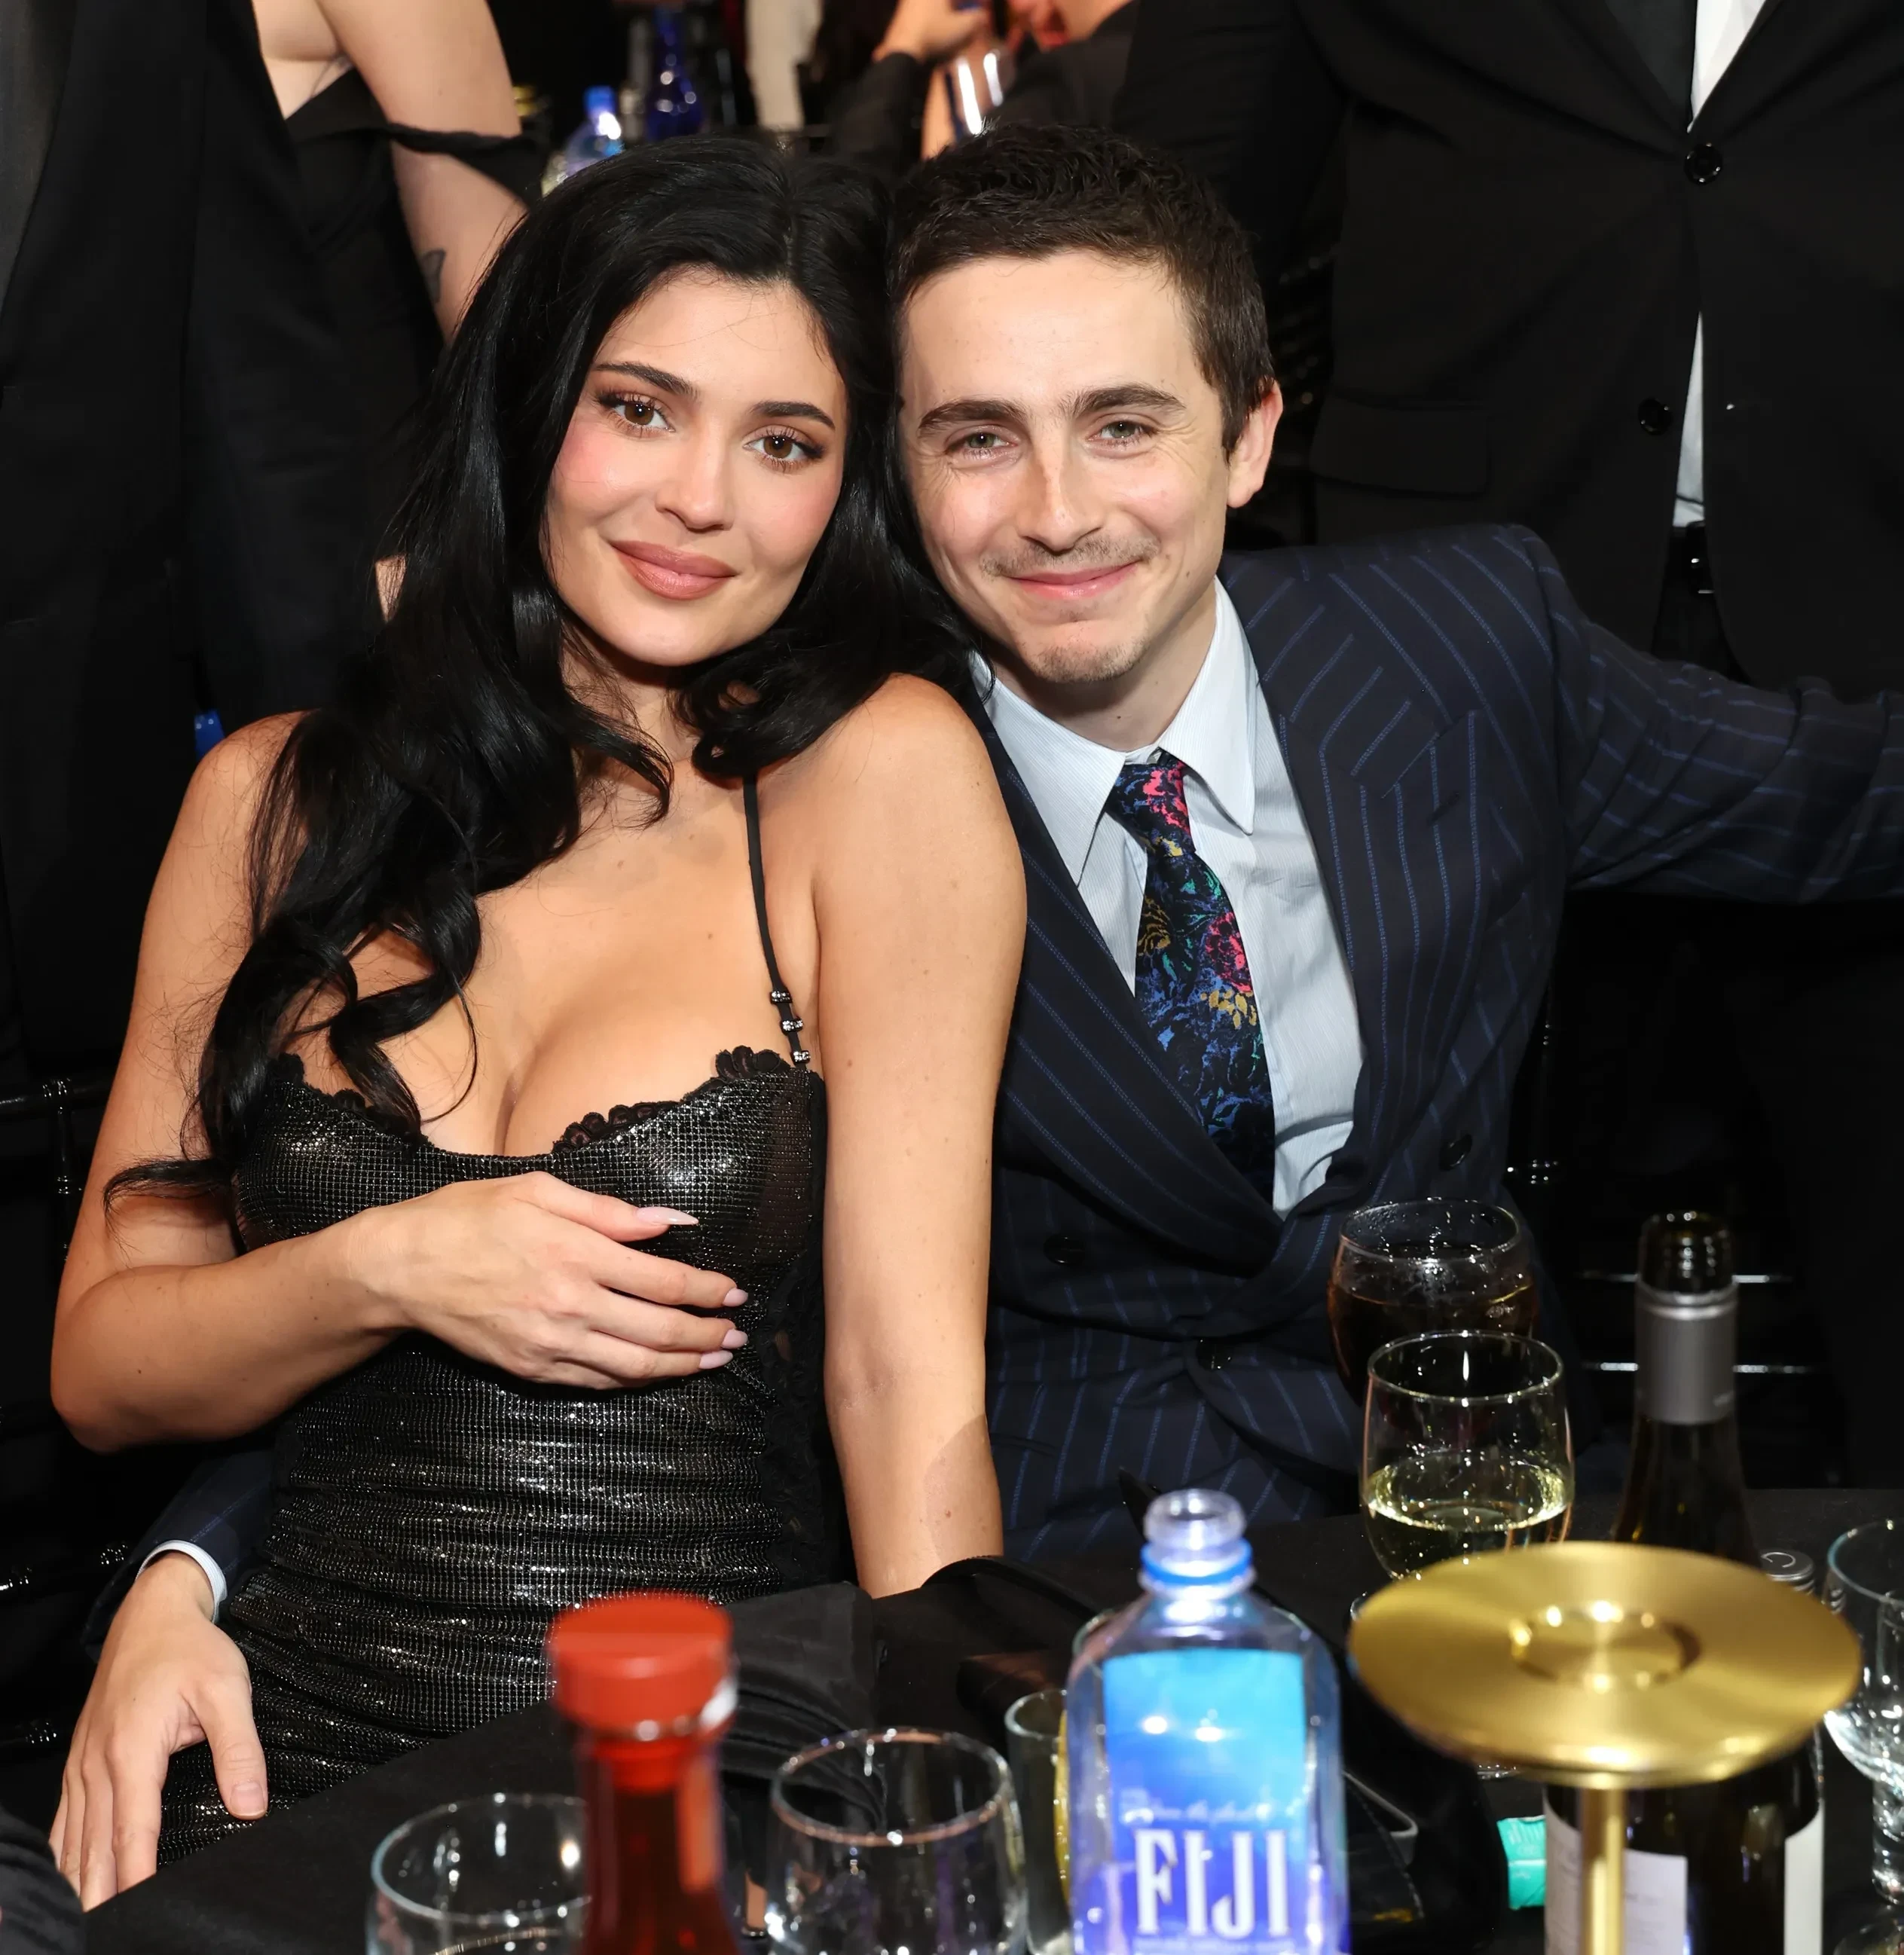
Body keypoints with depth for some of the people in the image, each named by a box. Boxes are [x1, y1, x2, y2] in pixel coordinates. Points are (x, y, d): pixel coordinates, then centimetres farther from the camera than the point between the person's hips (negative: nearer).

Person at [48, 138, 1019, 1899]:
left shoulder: (884, 773, -2)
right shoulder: (277, 801, 9)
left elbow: (910, 1381, -6)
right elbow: (102, 1368, 10)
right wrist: (386, 1272, -8)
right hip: (299, 1770, 2)